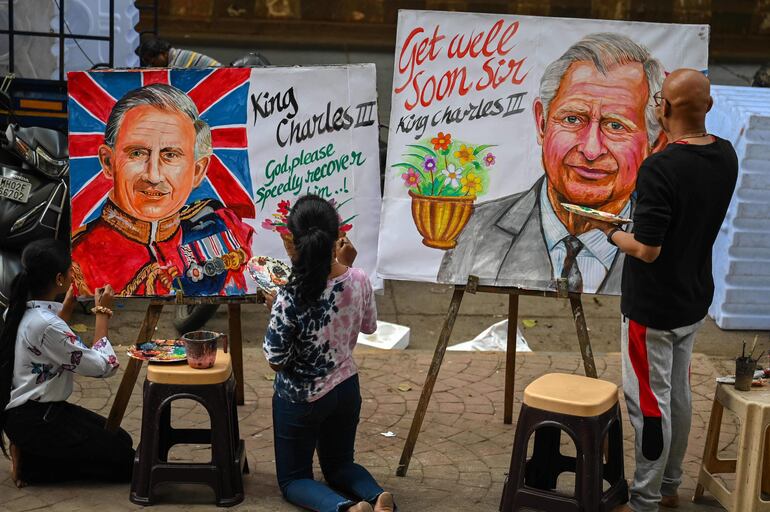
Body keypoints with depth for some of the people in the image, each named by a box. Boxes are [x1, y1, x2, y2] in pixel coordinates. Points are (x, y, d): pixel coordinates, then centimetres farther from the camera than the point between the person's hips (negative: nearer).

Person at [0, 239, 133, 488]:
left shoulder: (23, 310, 2)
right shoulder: (46, 324, -27)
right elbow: (104, 366, -21)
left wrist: (70, 300, 20)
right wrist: (102, 313, -12)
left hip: (28, 410, 10)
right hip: (34, 420, -10)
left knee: (121, 441, 15)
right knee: (125, 460, -5)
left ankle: (32, 452, 9)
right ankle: (30, 464, -2)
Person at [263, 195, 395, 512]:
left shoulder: (289, 299, -29)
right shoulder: (359, 281, -14)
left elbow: (276, 362, -18)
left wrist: (273, 310, -6)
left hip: (301, 399, -4)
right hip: (346, 388, 5)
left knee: (293, 478, 15)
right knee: (339, 465, 26)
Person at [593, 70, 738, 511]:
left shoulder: (660, 169, -28)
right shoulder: (726, 156, -3)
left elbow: (646, 250, -26)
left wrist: (611, 232, -7)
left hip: (654, 309, -8)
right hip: (695, 299, 8)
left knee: (650, 402, 3)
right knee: (679, 393, 20)